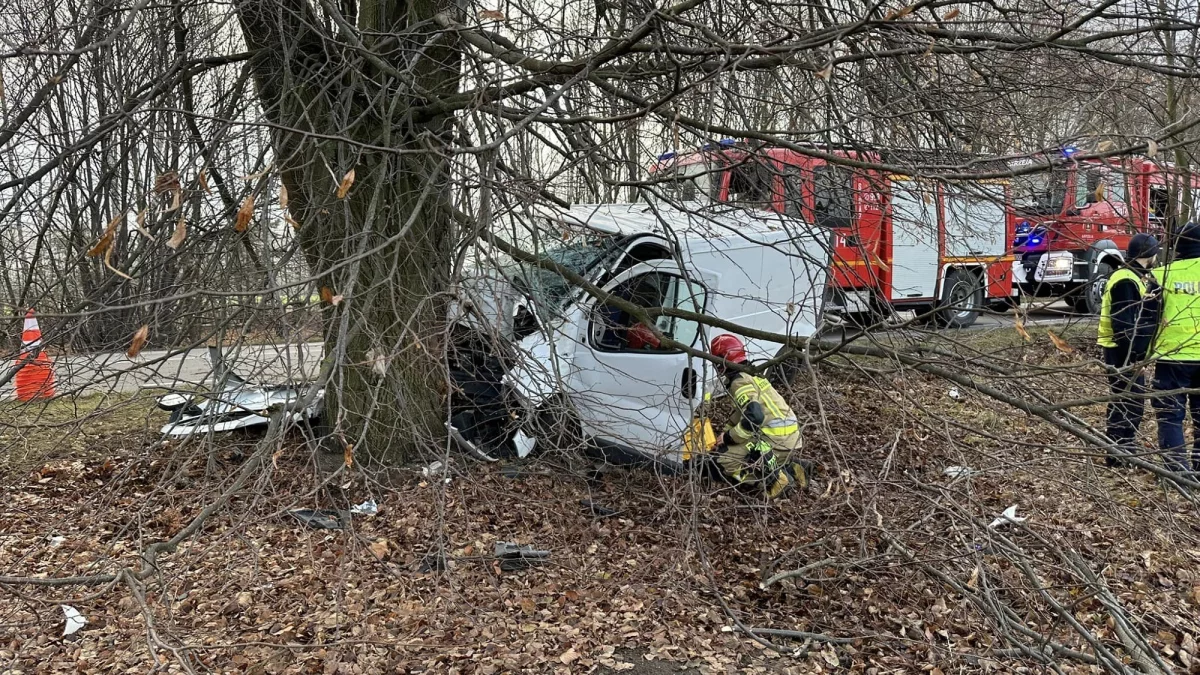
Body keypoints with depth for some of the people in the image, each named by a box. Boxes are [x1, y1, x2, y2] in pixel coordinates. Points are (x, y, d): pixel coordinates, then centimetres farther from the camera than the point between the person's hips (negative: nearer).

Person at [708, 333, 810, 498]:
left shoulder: (740, 383, -12)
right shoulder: (749, 376, 19)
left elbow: (753, 417, -26)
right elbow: (741, 412, 27)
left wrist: (728, 438, -14)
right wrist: (725, 433, 17)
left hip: (777, 443, -9)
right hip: (790, 440, 9)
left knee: (722, 459, -8)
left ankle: (773, 479, -18)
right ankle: (791, 469, 8)